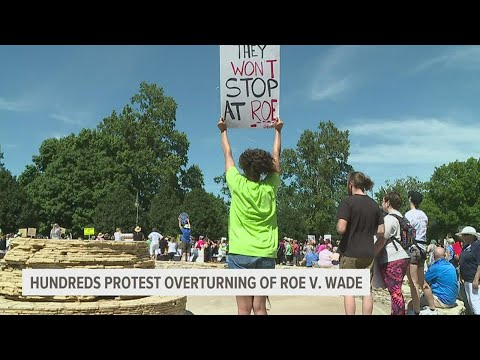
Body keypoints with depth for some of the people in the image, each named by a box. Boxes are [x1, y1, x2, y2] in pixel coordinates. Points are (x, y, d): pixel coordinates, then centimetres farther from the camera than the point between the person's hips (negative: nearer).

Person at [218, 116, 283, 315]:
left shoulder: (238, 185, -5)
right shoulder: (270, 187, 0)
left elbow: (228, 155, 11)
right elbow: (276, 157, 16)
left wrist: (223, 131, 25)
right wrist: (278, 130, 29)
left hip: (241, 254, -2)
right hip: (266, 255, 2)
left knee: (244, 309, 1)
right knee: (260, 308, 7)